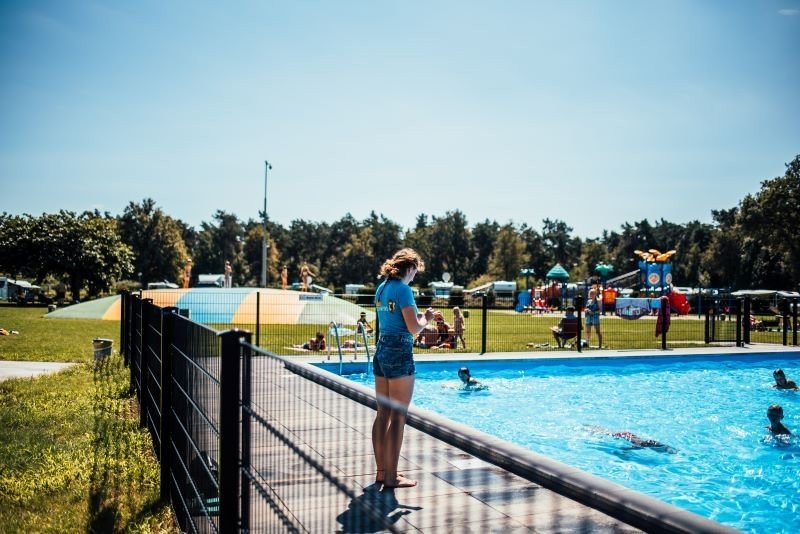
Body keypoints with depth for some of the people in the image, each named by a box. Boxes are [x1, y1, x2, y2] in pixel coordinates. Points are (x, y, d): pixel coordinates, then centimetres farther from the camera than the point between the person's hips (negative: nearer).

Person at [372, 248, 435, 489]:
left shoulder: (381, 288, 12)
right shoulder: (403, 289, -13)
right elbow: (414, 328, -17)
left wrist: (417, 315, 16)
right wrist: (426, 318, 2)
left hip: (381, 350, 9)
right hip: (400, 352, -9)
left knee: (383, 414, 12)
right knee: (398, 417, -2)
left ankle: (382, 471, 20)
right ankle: (391, 476, 3)